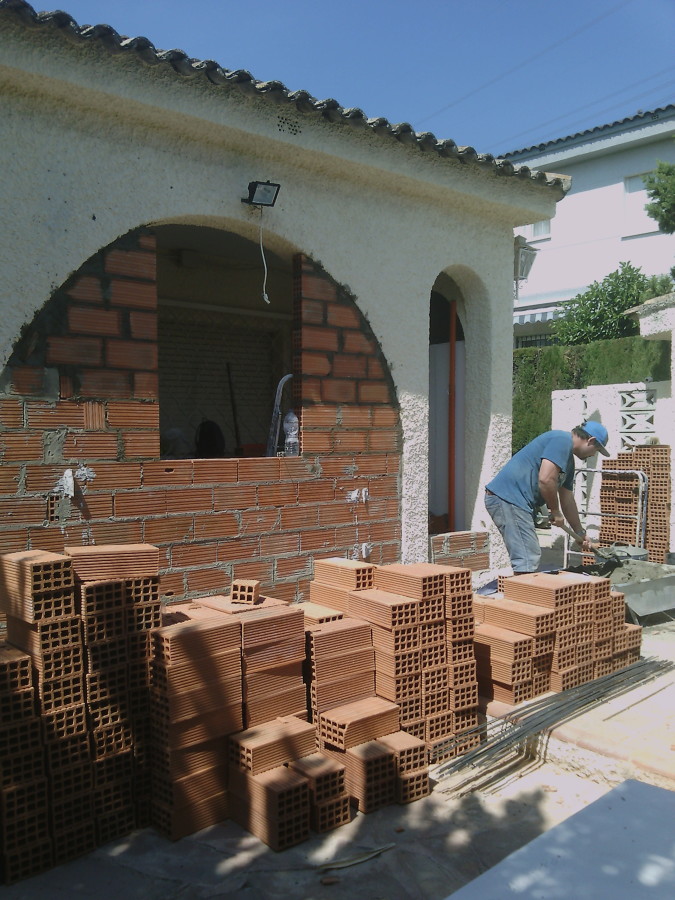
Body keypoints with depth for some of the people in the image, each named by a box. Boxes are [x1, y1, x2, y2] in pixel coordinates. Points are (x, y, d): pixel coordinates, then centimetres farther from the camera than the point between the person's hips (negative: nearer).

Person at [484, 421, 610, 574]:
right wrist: (555, 511, -6)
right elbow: (545, 479, -21)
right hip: (508, 498, -11)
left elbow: (568, 501, 31)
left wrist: (581, 535, 35)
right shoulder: (562, 440, -9)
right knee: (527, 562, -12)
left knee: (531, 558, 18)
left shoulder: (568, 460, 23)